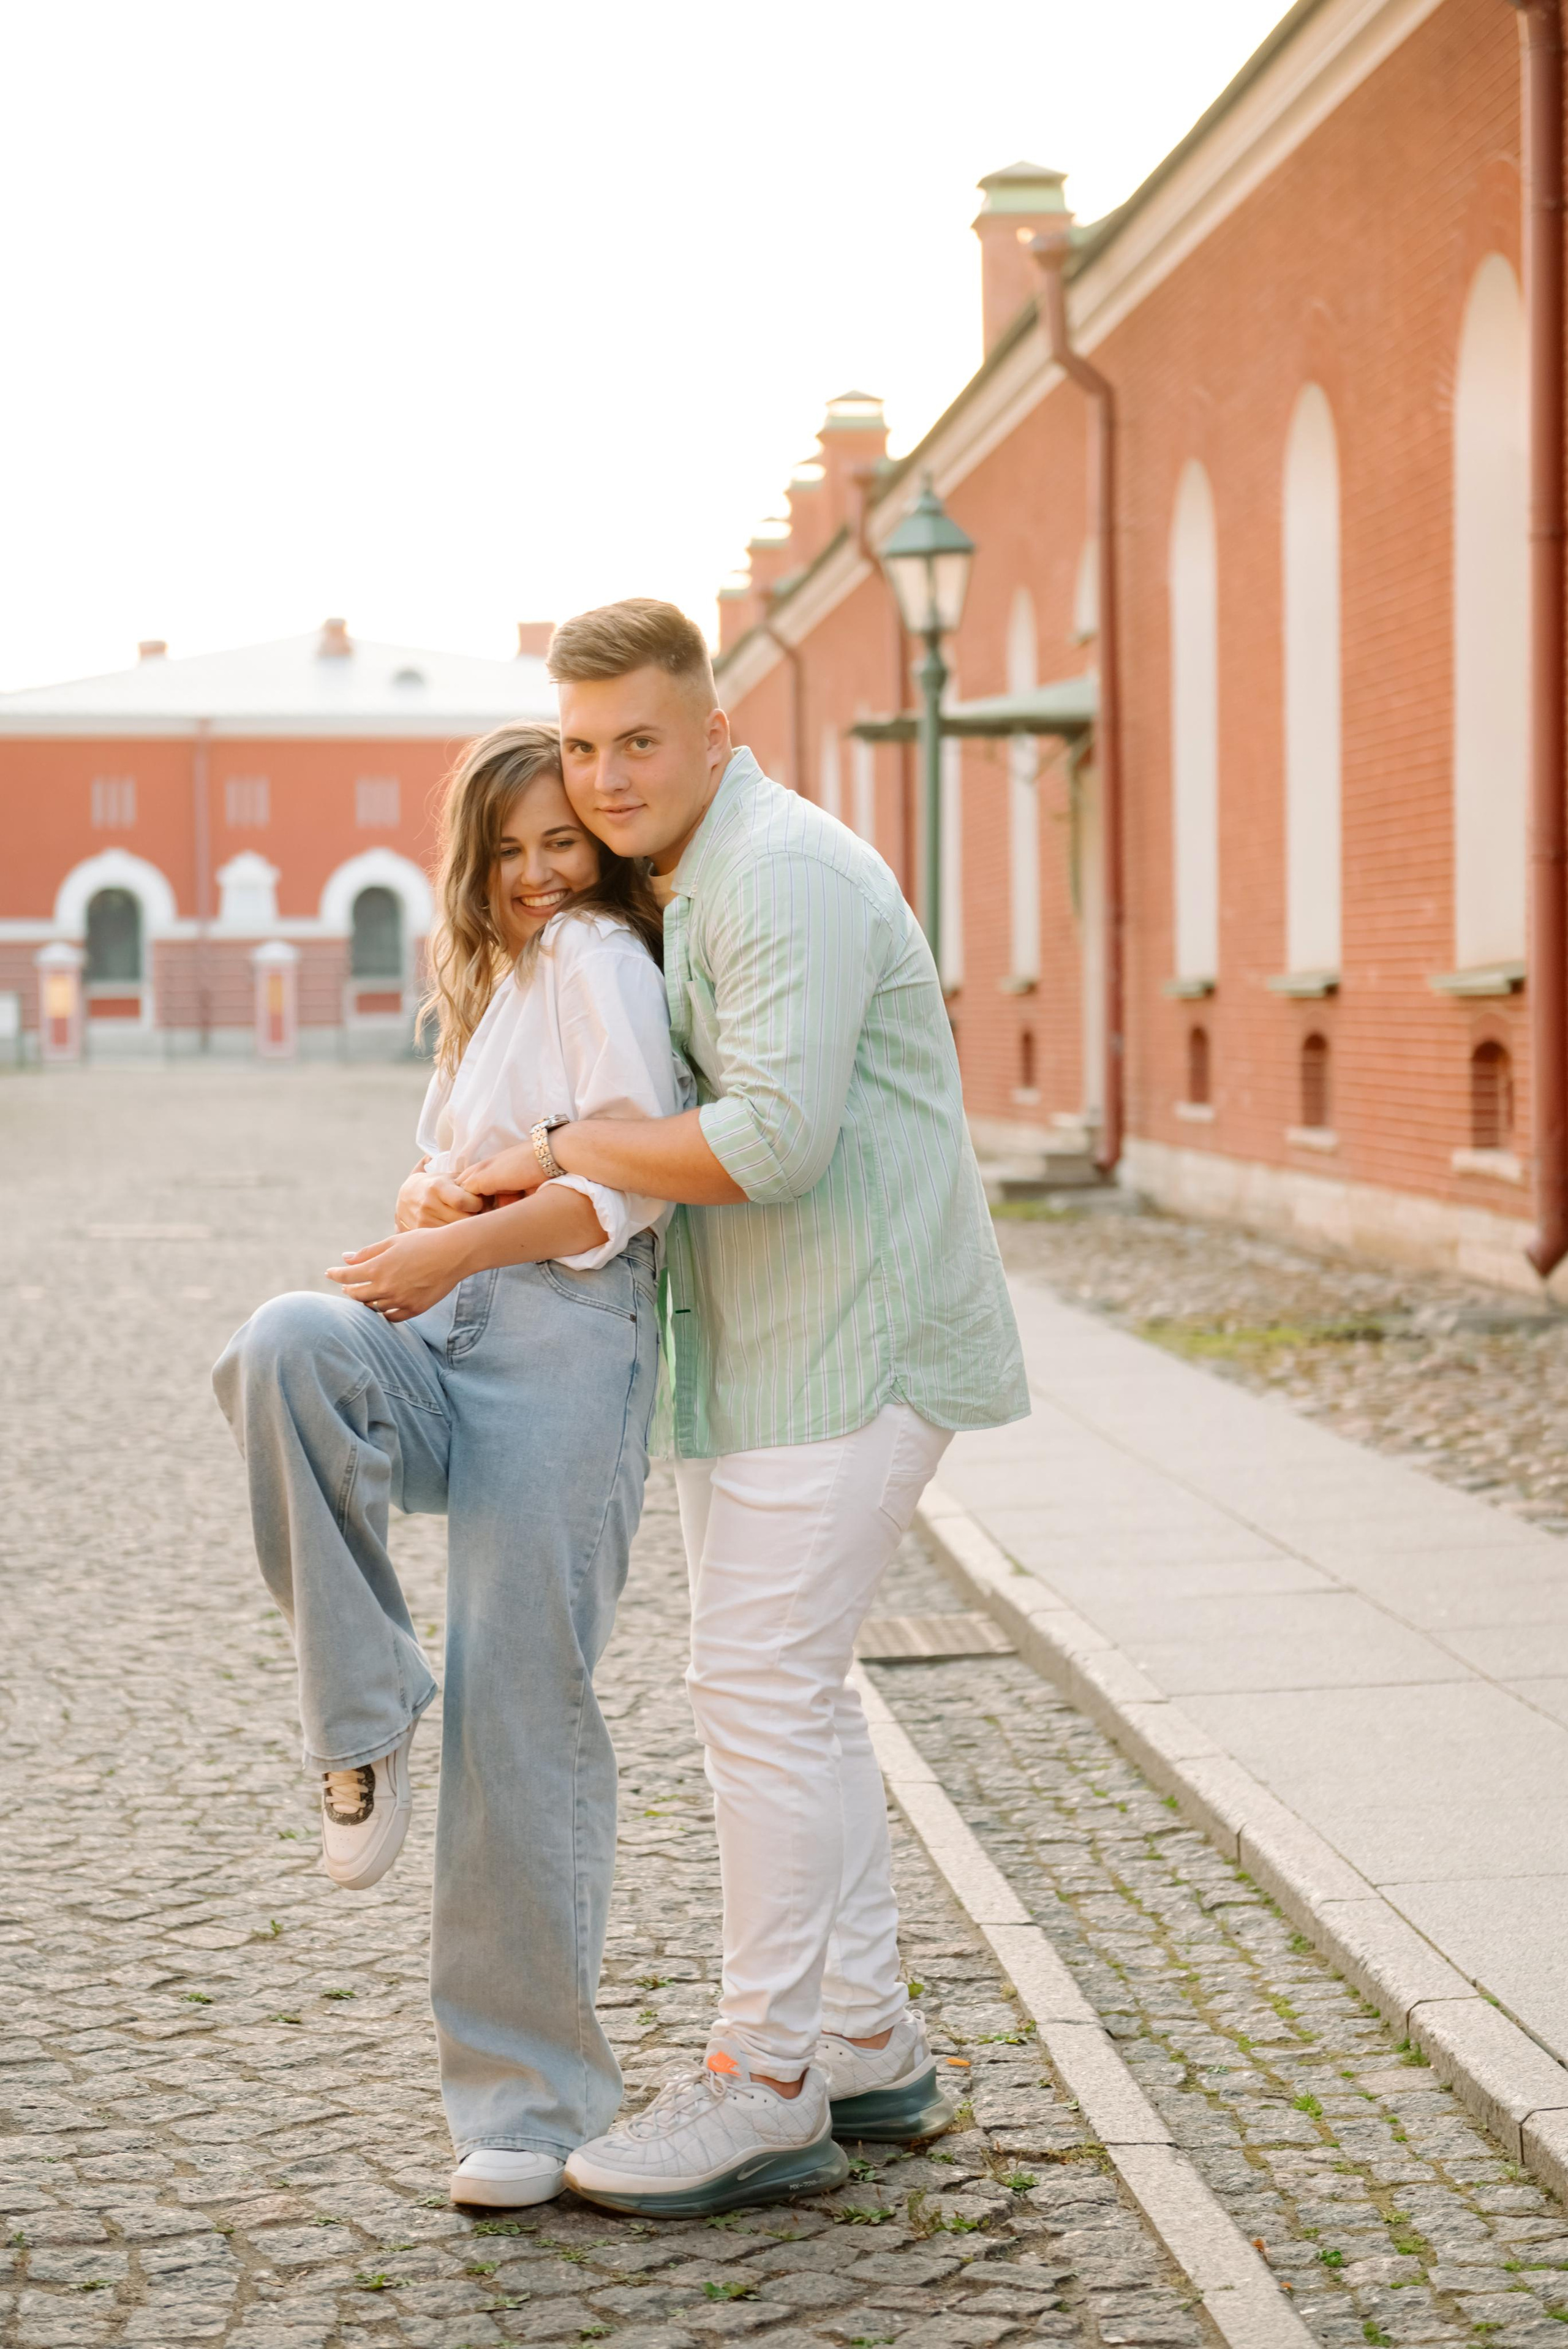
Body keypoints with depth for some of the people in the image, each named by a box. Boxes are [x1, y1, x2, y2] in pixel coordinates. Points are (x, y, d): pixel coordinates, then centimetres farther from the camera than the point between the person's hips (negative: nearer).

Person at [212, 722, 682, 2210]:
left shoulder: (595, 954, 1)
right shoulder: (497, 986, 28)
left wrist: (461, 1246, -15)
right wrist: (428, 1204, 6)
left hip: (563, 1341, -7)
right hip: (443, 1350, 7)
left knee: (518, 1707, -9)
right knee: (289, 1346, -28)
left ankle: (532, 2099, 1)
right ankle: (363, 1727, -22)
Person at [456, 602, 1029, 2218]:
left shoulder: (782, 874, -16)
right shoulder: (677, 886, 16)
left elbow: (774, 1142, -26)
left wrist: (564, 1152, -15)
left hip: (847, 1341, -10)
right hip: (760, 1342, 11)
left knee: (761, 1685, -9)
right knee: (781, 1687, 14)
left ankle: (764, 2085, 0)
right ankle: (866, 2044, 23)